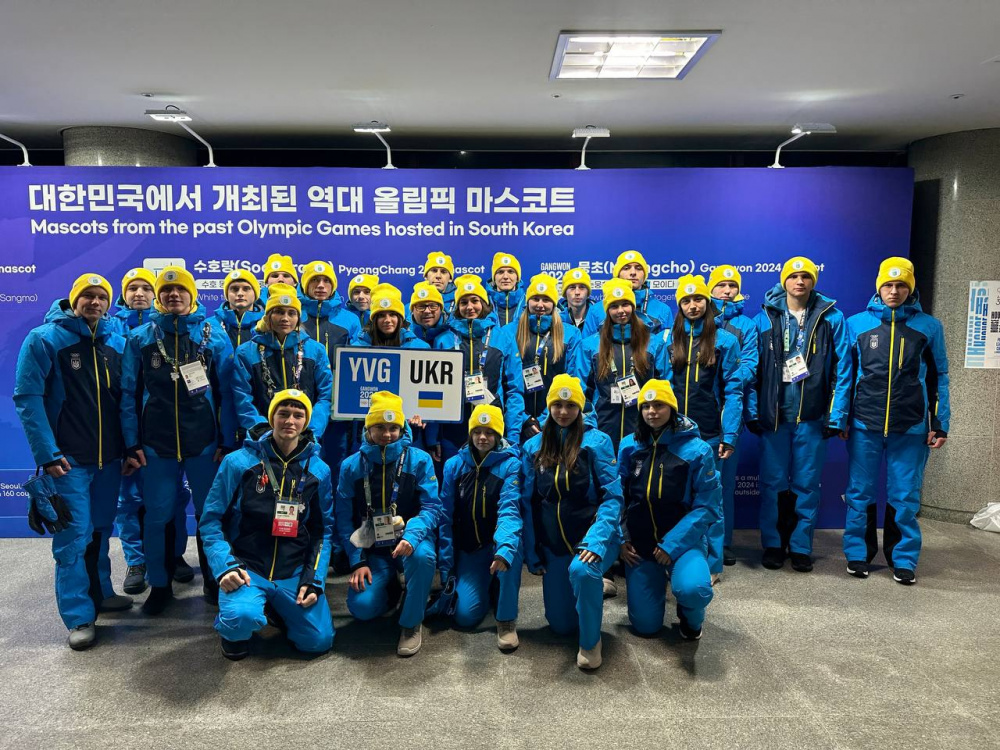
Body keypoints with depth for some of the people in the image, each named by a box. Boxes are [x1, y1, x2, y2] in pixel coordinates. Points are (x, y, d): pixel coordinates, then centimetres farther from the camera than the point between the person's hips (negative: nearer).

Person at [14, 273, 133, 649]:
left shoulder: (117, 343, 7)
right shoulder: (45, 338, -7)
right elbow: (27, 397, -11)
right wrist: (47, 454, -16)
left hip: (108, 457, 5)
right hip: (68, 458, -5)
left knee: (100, 529, 16)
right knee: (74, 535, -3)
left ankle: (100, 593, 32)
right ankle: (79, 617, 7)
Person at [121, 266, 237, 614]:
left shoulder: (215, 336, 2)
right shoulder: (140, 338, 4)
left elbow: (227, 392, 0)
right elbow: (129, 393, 2)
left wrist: (227, 441, -4)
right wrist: (131, 443, -3)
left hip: (205, 443, 0)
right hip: (156, 444, 1)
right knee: (158, 516, 8)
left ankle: (214, 580, 25)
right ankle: (160, 585, 24)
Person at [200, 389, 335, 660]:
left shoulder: (318, 470, 3)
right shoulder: (238, 462, -4)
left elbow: (323, 530, 6)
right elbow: (211, 520, -3)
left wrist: (313, 580, -4)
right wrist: (226, 566, -17)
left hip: (294, 572, 3)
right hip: (246, 567, -3)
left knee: (319, 641, -8)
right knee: (243, 617, -33)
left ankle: (277, 608, 22)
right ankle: (232, 627, 6)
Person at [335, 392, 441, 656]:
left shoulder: (418, 460, -6)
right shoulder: (351, 466, -1)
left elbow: (431, 506, -12)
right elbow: (344, 519, 1)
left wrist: (412, 537, -31)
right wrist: (357, 561, -8)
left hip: (409, 542, -2)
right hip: (372, 548, 2)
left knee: (422, 555, -37)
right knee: (362, 607, -20)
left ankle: (411, 624, -10)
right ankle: (390, 588, 18)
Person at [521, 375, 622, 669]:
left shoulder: (597, 441, -9)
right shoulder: (533, 447, 2)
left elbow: (612, 496, -14)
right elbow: (528, 503, 4)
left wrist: (596, 541, -27)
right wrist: (532, 552, 2)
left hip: (592, 536, -4)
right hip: (554, 545, 4)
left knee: (581, 570, -38)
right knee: (561, 624, 8)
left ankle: (590, 641, -11)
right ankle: (594, 586, 41)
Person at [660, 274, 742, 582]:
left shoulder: (725, 340, -2)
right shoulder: (671, 340, 8)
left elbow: (733, 391, -5)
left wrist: (729, 435, -11)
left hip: (709, 434, -3)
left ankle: (712, 565, 17)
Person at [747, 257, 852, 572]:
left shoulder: (832, 318, 2)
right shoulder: (765, 319, 3)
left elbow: (842, 369, -1)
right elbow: (752, 370, 1)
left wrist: (837, 416, -6)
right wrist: (753, 412, -5)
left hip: (812, 416, 0)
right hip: (773, 414, 0)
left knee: (807, 484, 7)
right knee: (773, 483, 7)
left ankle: (801, 547, 20)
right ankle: (773, 544, 20)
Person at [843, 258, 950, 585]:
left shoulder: (929, 326, 5)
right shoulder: (856, 323, 4)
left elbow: (938, 377, 9)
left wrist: (940, 423, 4)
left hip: (911, 428, 0)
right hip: (864, 424, 0)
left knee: (905, 496, 5)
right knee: (860, 492, 7)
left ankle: (903, 558, 19)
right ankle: (858, 553, 20)